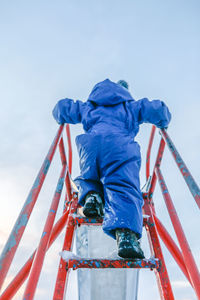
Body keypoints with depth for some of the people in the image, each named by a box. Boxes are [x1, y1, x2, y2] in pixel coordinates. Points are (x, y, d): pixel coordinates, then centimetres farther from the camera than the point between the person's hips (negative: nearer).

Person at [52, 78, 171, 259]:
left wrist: (62, 121, 63)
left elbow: (61, 108, 41)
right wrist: (162, 124, 50)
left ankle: (90, 194, -8)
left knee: (87, 179, 26)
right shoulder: (131, 107, 35)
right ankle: (126, 234, -43)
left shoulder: (87, 108, 38)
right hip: (122, 146, -1)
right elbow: (159, 110, 29)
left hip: (91, 144, 2)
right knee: (125, 189, -16)